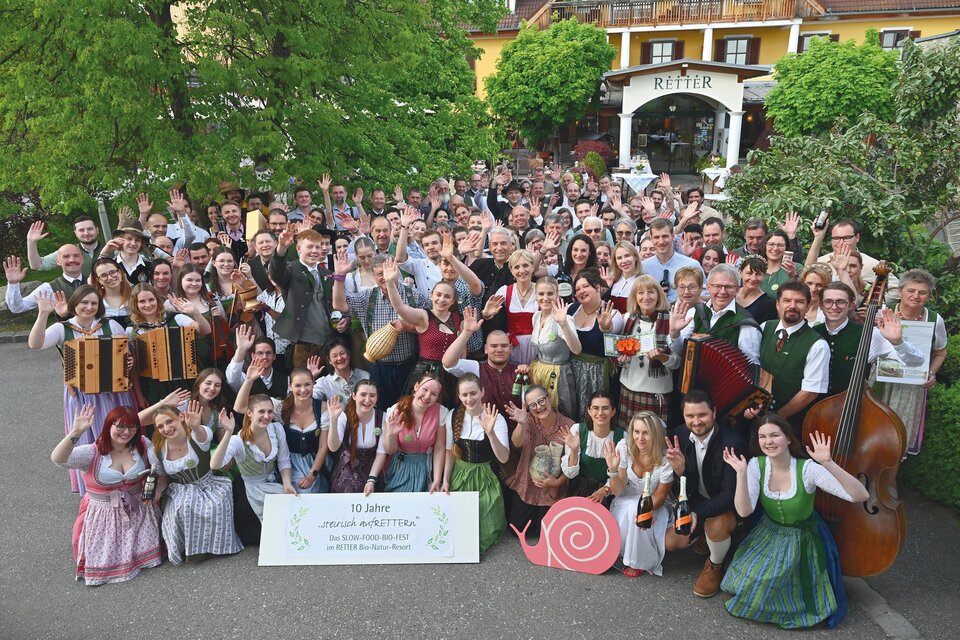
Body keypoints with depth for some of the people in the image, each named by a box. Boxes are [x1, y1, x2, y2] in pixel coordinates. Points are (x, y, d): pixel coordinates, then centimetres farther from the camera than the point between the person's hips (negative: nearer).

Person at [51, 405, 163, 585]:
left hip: (139, 509, 2)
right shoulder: (92, 453, -17)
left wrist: (158, 488, -26)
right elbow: (57, 459, -32)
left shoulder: (143, 445, -7)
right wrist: (75, 433, -46)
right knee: (106, 560, -4)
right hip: (104, 514, -2)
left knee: (148, 551, -4)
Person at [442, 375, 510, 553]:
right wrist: (445, 481, 1)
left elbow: (504, 458, -23)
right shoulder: (452, 416, -5)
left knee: (487, 532, -8)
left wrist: (490, 432, -37)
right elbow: (450, 451, 6)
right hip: (458, 475, 3)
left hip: (483, 477, -2)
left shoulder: (495, 418, -15)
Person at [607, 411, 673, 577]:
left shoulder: (667, 458, -24)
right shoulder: (624, 447, -19)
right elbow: (617, 491, -12)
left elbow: (659, 496, -11)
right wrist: (613, 469, -32)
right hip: (628, 502, 1)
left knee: (635, 511, -31)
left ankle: (642, 561, -5)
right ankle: (620, 554, 0)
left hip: (655, 506, -1)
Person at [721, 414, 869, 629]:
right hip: (768, 535, 3)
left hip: (802, 540, -3)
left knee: (770, 579, -18)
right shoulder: (756, 465, -14)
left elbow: (861, 496, -32)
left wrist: (828, 463, -45)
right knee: (748, 577, -13)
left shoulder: (807, 468, -24)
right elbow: (744, 511, -22)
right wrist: (741, 473, -33)